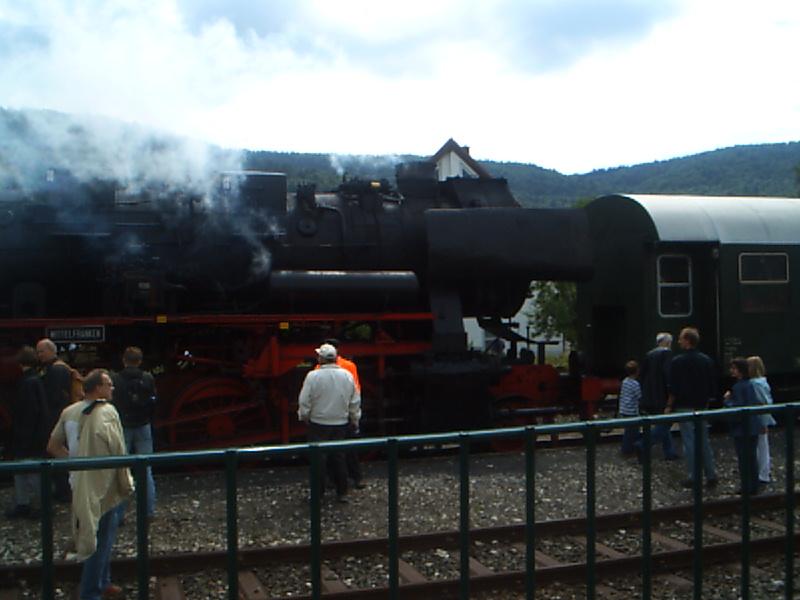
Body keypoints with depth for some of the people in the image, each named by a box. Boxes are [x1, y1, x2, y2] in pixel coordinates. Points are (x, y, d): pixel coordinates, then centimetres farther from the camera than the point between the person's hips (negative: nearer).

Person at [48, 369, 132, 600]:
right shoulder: (107, 412, -19)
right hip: (105, 488, -7)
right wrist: (127, 483, -9)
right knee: (102, 540, 4)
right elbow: (118, 452, -20)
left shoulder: (69, 412, 1)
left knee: (93, 535, 21)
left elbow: (53, 447, 8)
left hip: (80, 486, 7)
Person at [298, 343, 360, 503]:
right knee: (338, 457, 13)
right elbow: (355, 402, 5)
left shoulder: (313, 376, -15)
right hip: (341, 423, 3)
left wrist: (303, 416, 9)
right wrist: (355, 420, 18)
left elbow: (304, 401, -9)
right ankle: (342, 493, 16)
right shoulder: (347, 376, -3)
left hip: (319, 424, -3)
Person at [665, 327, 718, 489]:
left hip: (685, 407, -6)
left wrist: (669, 406, -3)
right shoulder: (707, 361, 6)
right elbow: (713, 386, 11)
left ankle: (693, 477, 2)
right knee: (704, 441, 12)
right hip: (702, 407, 6)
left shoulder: (678, 362, -13)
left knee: (689, 442, 0)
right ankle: (711, 475, 13)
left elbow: (673, 389, -13)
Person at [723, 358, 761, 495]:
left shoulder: (738, 387, -20)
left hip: (742, 428, -9)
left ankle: (747, 488, 8)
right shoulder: (750, 384, 8)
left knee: (743, 458, 2)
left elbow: (737, 408, -24)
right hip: (753, 427, 9)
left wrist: (727, 399, -9)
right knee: (752, 457, 16)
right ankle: (754, 487, 24)